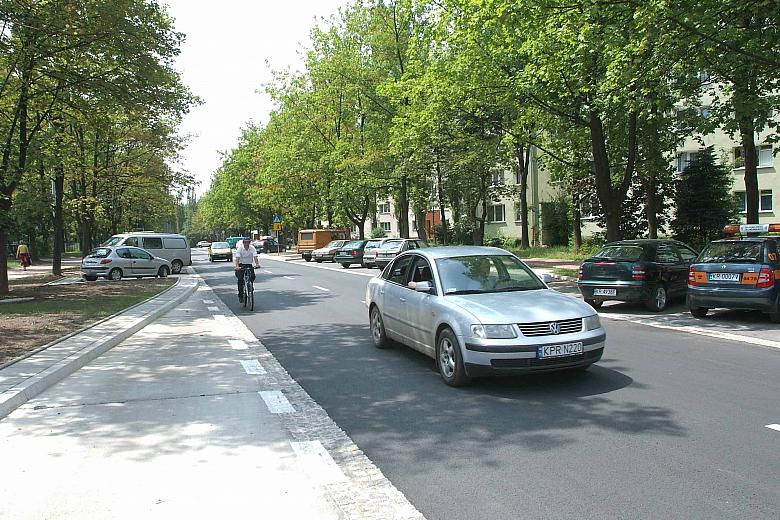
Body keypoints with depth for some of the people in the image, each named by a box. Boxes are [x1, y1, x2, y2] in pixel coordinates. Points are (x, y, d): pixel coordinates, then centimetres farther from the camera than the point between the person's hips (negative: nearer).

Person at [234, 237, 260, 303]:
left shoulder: (252, 248, -11)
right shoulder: (240, 248, -15)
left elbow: (255, 257, -23)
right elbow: (237, 258, -25)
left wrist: (257, 264, -42)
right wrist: (237, 266, -43)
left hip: (249, 265, 1)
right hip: (241, 264, -1)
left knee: (252, 276, -21)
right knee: (240, 279, -15)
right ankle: (240, 295, -5)